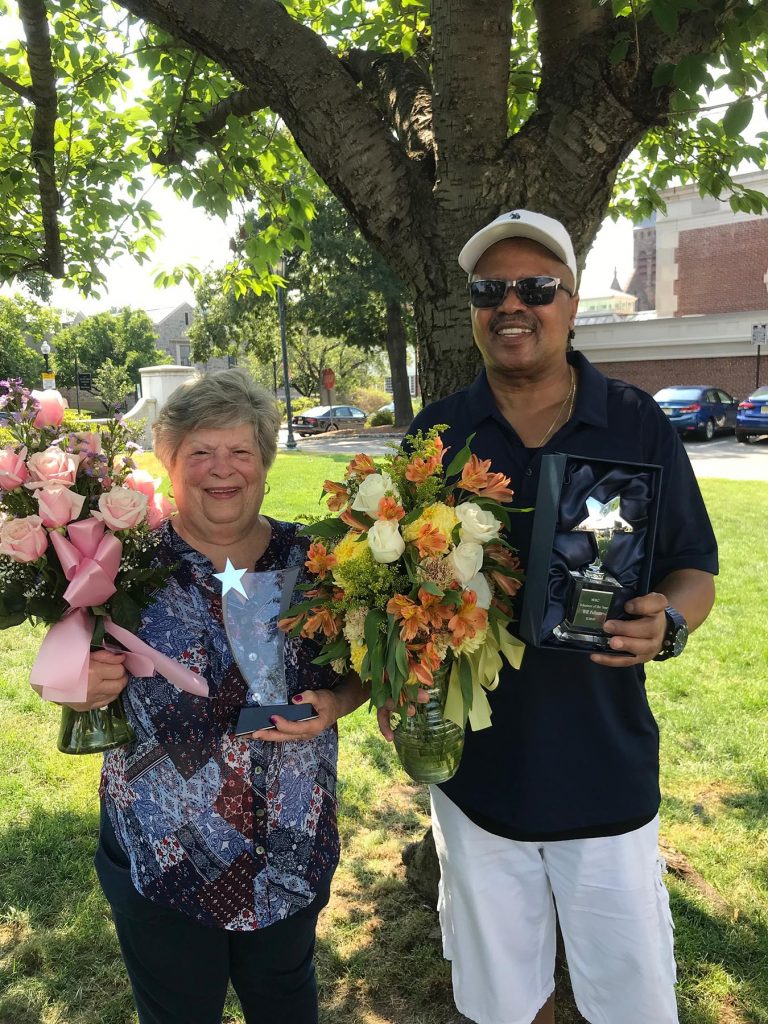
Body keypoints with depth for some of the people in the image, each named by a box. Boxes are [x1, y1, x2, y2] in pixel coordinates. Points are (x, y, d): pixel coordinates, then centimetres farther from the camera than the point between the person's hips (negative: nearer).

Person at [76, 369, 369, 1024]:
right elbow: (74, 675, -2)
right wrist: (88, 689, -24)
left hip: (293, 852, 2)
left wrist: (330, 706, -17)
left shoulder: (311, 560, -6)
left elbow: (357, 672, 3)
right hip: (160, 860, -1)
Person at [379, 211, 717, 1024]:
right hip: (473, 767, 1)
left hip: (608, 771, 0)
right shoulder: (434, 435, -3)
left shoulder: (638, 425, -5)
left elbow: (695, 571, 1)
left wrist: (667, 623, -21)